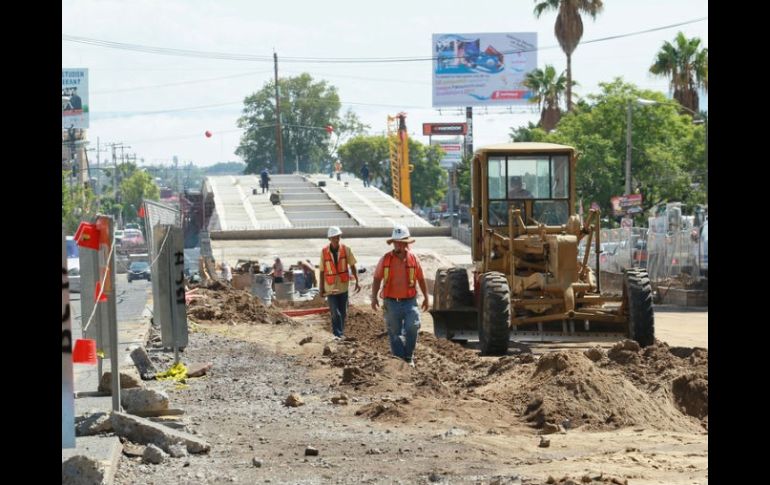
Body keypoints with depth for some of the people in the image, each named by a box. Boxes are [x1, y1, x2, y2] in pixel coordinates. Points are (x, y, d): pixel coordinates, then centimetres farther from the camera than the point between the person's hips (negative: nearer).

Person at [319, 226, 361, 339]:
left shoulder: (346, 249, -5)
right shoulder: (324, 252, -7)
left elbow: (352, 266, 2)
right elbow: (322, 271, -1)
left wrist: (357, 282, -5)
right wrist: (321, 288, 2)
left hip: (343, 286, 2)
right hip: (330, 287, -2)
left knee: (343, 313, 10)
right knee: (335, 313, -11)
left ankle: (341, 333, 25)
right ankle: (337, 334, -7)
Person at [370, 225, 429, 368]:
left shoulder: (413, 259, 4)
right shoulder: (386, 259, 1)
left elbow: (421, 279, 13)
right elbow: (377, 279, 5)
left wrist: (426, 297, 16)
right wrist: (374, 297, -5)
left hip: (409, 302, 0)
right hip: (391, 302, 0)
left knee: (412, 327, -14)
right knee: (395, 333, 3)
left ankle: (409, 357, 4)